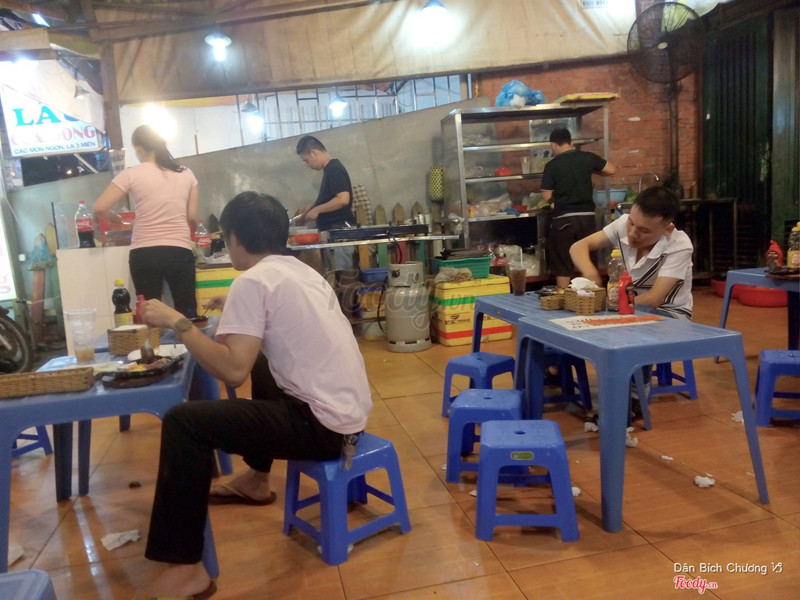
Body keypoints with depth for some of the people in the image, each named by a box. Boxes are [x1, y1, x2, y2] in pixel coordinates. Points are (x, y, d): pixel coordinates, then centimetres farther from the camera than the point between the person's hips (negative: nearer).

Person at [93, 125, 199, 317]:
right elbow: (192, 216, 10)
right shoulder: (186, 173, 9)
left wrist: (117, 219, 19)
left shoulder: (131, 175, 1)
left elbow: (99, 209, -1)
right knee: (187, 314, 5)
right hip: (180, 251, 2)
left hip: (144, 254, -1)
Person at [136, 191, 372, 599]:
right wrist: (236, 314, 31)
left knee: (183, 422, -10)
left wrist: (177, 322, -14)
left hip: (323, 424, -9)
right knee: (262, 377, 34)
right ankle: (257, 480, 47)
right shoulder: (301, 271, 13)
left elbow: (233, 371, -22)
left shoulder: (253, 281, -12)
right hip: (348, 412, 10)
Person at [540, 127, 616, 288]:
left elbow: (546, 197, -5)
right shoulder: (587, 157, 2)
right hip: (587, 216, 3)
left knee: (562, 268, 6)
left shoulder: (552, 165, -6)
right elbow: (612, 170, 12)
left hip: (563, 219, -3)